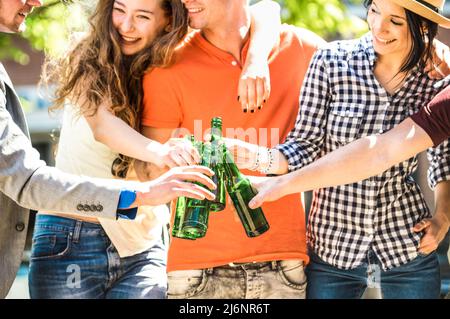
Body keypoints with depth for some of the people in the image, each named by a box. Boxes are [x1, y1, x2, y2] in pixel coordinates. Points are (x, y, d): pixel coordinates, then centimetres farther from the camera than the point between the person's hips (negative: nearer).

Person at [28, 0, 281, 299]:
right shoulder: (90, 63, -4)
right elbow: (101, 123, -24)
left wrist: (255, 61, -22)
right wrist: (159, 152, -43)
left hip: (143, 249, 2)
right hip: (69, 242, -2)